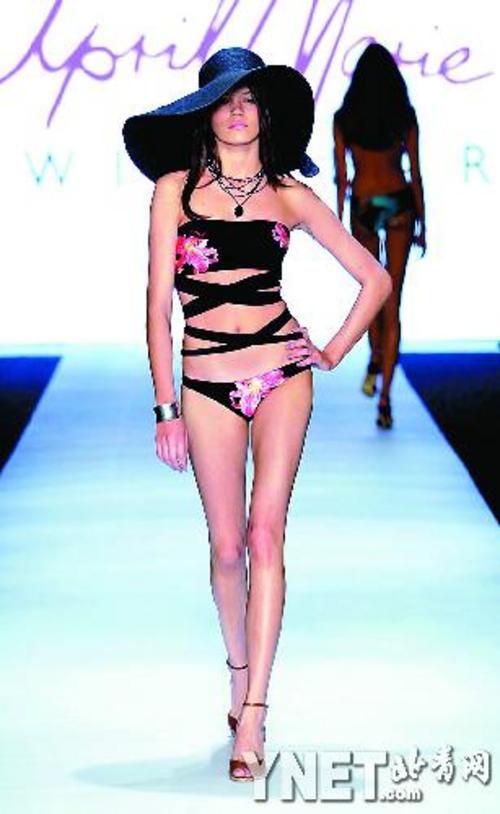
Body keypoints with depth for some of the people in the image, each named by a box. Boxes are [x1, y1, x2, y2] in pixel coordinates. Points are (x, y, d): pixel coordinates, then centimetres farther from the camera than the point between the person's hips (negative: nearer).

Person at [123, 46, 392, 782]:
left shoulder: (290, 194, 6)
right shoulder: (175, 188, 4)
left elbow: (375, 278, 13)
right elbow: (158, 304, 2)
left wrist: (335, 353, 6)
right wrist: (165, 407, -2)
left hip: (281, 376, 0)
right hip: (207, 383, 0)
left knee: (265, 533, -11)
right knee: (227, 545, 6)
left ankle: (253, 711, -12)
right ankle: (240, 674, 30)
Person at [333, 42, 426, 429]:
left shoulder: (344, 118, -3)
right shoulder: (405, 116, -4)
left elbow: (341, 176, -2)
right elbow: (415, 173, -2)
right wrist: (421, 223, 6)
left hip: (363, 205, 0)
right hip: (399, 204, 0)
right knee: (392, 301, 0)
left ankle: (376, 360, 21)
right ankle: (385, 396, -7)